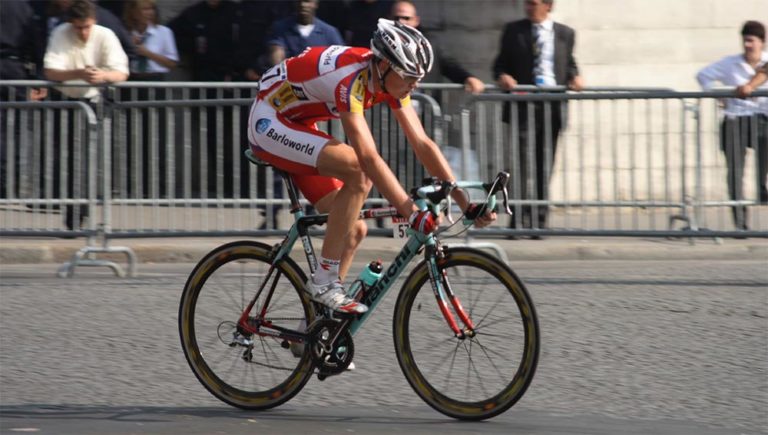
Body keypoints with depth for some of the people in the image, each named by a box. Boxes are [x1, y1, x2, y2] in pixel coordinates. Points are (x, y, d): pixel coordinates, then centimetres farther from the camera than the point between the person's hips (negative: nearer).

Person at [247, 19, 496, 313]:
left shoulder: (391, 79, -8)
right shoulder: (351, 79, -33)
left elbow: (423, 145, -5)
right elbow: (369, 157, -39)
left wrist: (465, 203, -11)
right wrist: (412, 212, -43)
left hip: (298, 128, 9)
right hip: (269, 122, -9)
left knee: (353, 230, 0)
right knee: (357, 170, -30)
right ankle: (324, 282, -23)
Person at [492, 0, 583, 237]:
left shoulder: (565, 34, 14)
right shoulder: (514, 31, 11)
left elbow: (569, 63, 21)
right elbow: (501, 63, 13)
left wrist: (574, 76, 0)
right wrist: (502, 76, -9)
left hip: (553, 107, 2)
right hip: (523, 103, -2)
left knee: (545, 164, 4)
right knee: (524, 161, -11)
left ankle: (539, 220, 8)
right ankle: (520, 218, -13)